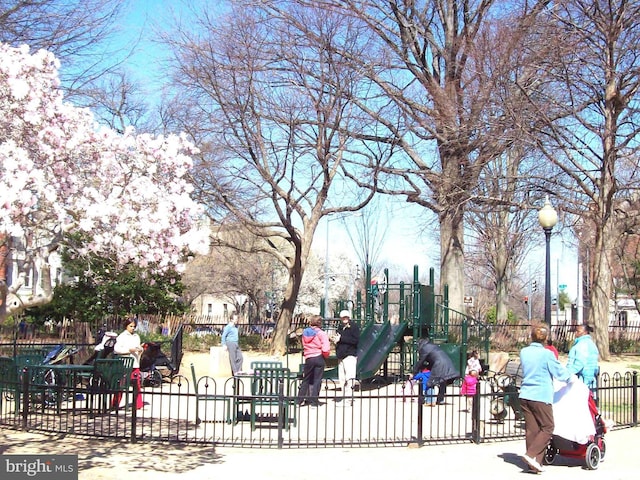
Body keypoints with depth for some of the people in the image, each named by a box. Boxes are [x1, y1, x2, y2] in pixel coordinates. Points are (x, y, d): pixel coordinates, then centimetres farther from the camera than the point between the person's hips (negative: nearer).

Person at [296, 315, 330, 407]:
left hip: (308, 358, 4)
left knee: (306, 379, 16)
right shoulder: (321, 333, -11)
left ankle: (300, 400, 17)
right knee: (317, 380, 4)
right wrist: (325, 356, 0)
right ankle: (314, 401, 4)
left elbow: (304, 346, 11)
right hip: (319, 358, -4)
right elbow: (325, 349, -17)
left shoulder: (305, 333, 6)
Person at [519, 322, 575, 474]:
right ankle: (532, 454, -10)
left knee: (531, 429, 8)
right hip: (541, 396, -6)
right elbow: (559, 372, 0)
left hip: (525, 395, 6)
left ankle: (534, 464, 10)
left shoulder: (523, 352, 8)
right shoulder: (547, 354, -10)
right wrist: (571, 378, 21)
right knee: (547, 427, 4)